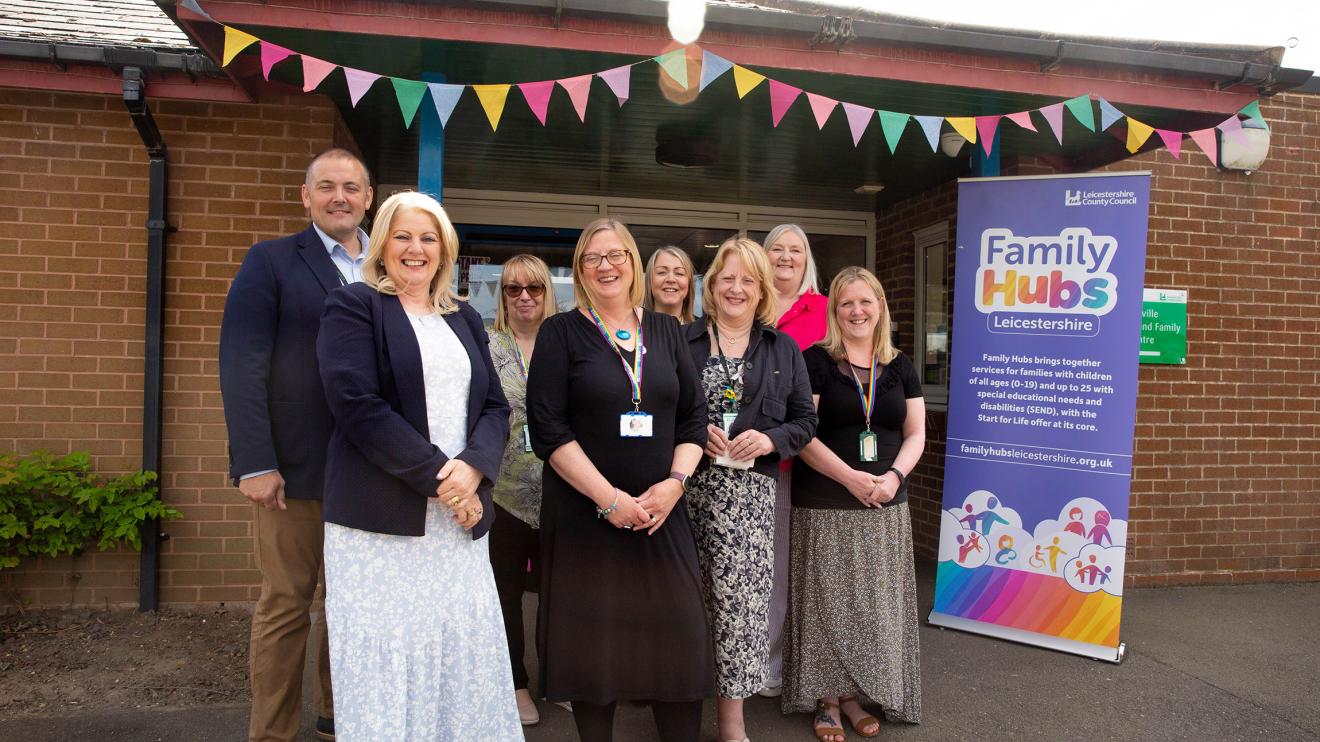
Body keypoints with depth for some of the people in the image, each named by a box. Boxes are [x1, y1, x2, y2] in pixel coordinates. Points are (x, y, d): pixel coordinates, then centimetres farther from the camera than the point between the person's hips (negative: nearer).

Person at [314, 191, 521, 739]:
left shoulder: (465, 319, 17)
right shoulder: (353, 307, 2)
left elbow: (495, 407, 11)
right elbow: (358, 405, -11)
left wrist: (473, 467, -10)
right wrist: (437, 477, -15)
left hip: (460, 519, 5)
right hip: (380, 523, -4)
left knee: (465, 663, 6)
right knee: (385, 667, 1)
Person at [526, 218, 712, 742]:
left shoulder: (666, 331, 10)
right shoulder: (561, 333, 0)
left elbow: (694, 415, 9)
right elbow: (547, 428, -8)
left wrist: (675, 482, -7)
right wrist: (609, 498, -14)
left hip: (661, 512, 3)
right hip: (583, 512, -3)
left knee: (679, 636, 2)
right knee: (593, 640, 4)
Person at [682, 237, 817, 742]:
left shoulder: (783, 349, 12)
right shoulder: (682, 341, 7)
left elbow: (805, 420, 11)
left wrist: (770, 440, -7)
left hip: (750, 492, 1)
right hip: (690, 486, 0)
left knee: (741, 599, -1)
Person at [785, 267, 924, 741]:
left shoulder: (900, 367, 10)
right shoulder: (815, 361, -4)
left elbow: (915, 434, 8)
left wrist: (893, 476, -11)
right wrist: (852, 478, -18)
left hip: (885, 506, 4)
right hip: (824, 506, -4)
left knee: (875, 602, 8)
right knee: (828, 601, 2)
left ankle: (856, 695, 22)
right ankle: (827, 699, 15)